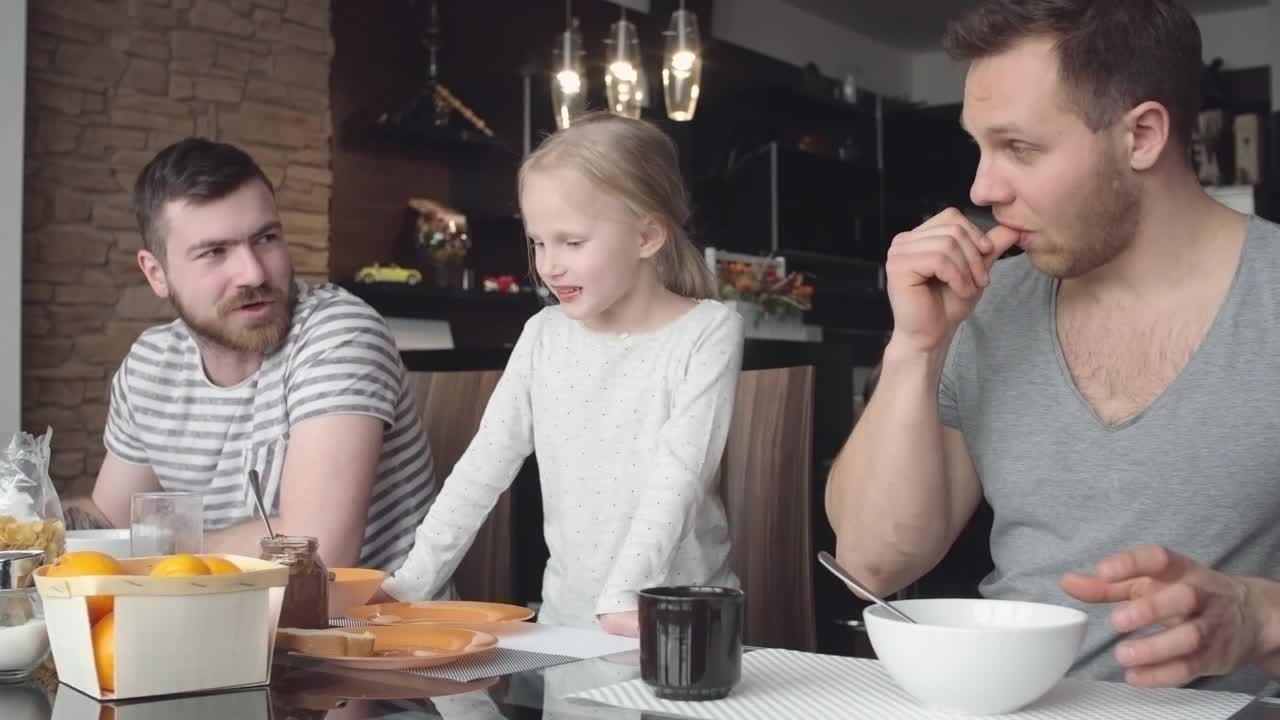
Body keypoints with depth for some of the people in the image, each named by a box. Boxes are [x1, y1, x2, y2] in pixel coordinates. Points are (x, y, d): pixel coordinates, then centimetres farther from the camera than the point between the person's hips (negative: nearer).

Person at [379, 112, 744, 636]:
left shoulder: (707, 332, -7)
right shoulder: (544, 335, 6)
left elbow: (679, 474, -15)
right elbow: (485, 464, 6)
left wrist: (622, 597, -26)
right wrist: (414, 580, -2)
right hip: (564, 616, 3)